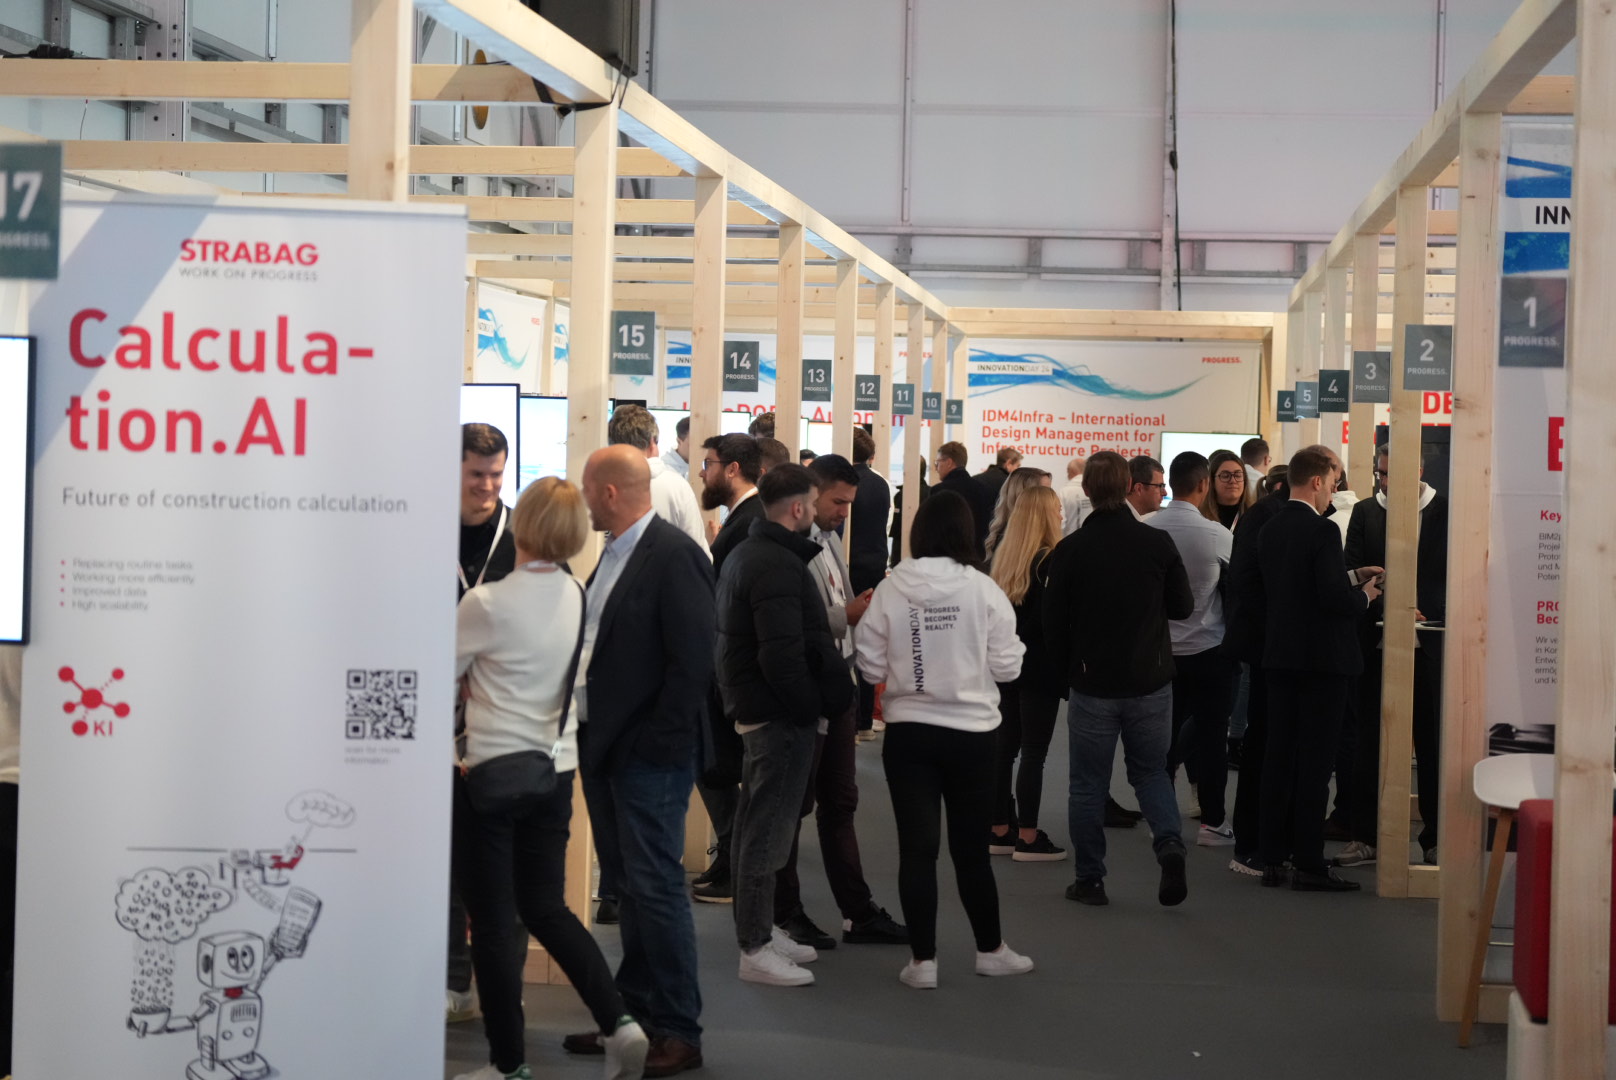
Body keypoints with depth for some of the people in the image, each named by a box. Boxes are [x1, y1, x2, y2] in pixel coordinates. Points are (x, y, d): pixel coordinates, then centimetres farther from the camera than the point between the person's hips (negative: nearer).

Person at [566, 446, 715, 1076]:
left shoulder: (675, 557, -14)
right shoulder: (614, 554, 13)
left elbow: (693, 660, -18)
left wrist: (657, 742, -18)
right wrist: (590, 734, 9)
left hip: (649, 755, -9)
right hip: (602, 744, 9)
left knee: (654, 888, -5)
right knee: (625, 885, 16)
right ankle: (634, 1011, 26)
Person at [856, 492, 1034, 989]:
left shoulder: (890, 588, -8)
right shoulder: (983, 589, -10)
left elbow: (871, 666, -2)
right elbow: (1007, 666, -6)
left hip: (908, 731, 0)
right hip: (970, 732, 0)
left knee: (917, 847, 4)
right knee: (970, 847, 13)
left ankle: (923, 960, 6)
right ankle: (990, 949, 26)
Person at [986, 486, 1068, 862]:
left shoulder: (1004, 557, 6)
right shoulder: (1050, 562, -15)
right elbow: (1050, 620, -19)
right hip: (1039, 670, -7)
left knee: (1005, 749, 12)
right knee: (1033, 754, -2)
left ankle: (999, 831, 17)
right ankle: (1028, 838, 1)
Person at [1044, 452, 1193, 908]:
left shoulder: (1070, 550, -10)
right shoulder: (1158, 543, -7)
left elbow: (1053, 623, -4)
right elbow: (1183, 607, 4)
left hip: (1092, 683, -1)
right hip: (1151, 682, 2)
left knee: (1088, 784, 9)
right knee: (1150, 772, 17)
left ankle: (1090, 879, 12)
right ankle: (1170, 844, -7)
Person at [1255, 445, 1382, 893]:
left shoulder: (1270, 530, 8)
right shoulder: (1322, 531, -16)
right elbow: (1333, 597, -23)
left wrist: (1351, 577, 17)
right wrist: (1363, 595, -1)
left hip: (1279, 657, 7)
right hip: (1322, 658, -7)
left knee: (1279, 756, 11)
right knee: (1315, 760, -3)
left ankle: (1272, 859, 14)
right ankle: (1309, 864, -1)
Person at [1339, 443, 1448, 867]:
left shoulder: (1446, 512, 0)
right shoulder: (1365, 513, 7)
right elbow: (1352, 573, 1)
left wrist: (1425, 615, -16)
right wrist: (1387, 607, -17)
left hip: (1429, 643, -2)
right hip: (1376, 641, 2)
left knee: (1432, 743, 4)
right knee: (1370, 741, 5)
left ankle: (1435, 838, 13)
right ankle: (1366, 836, 12)